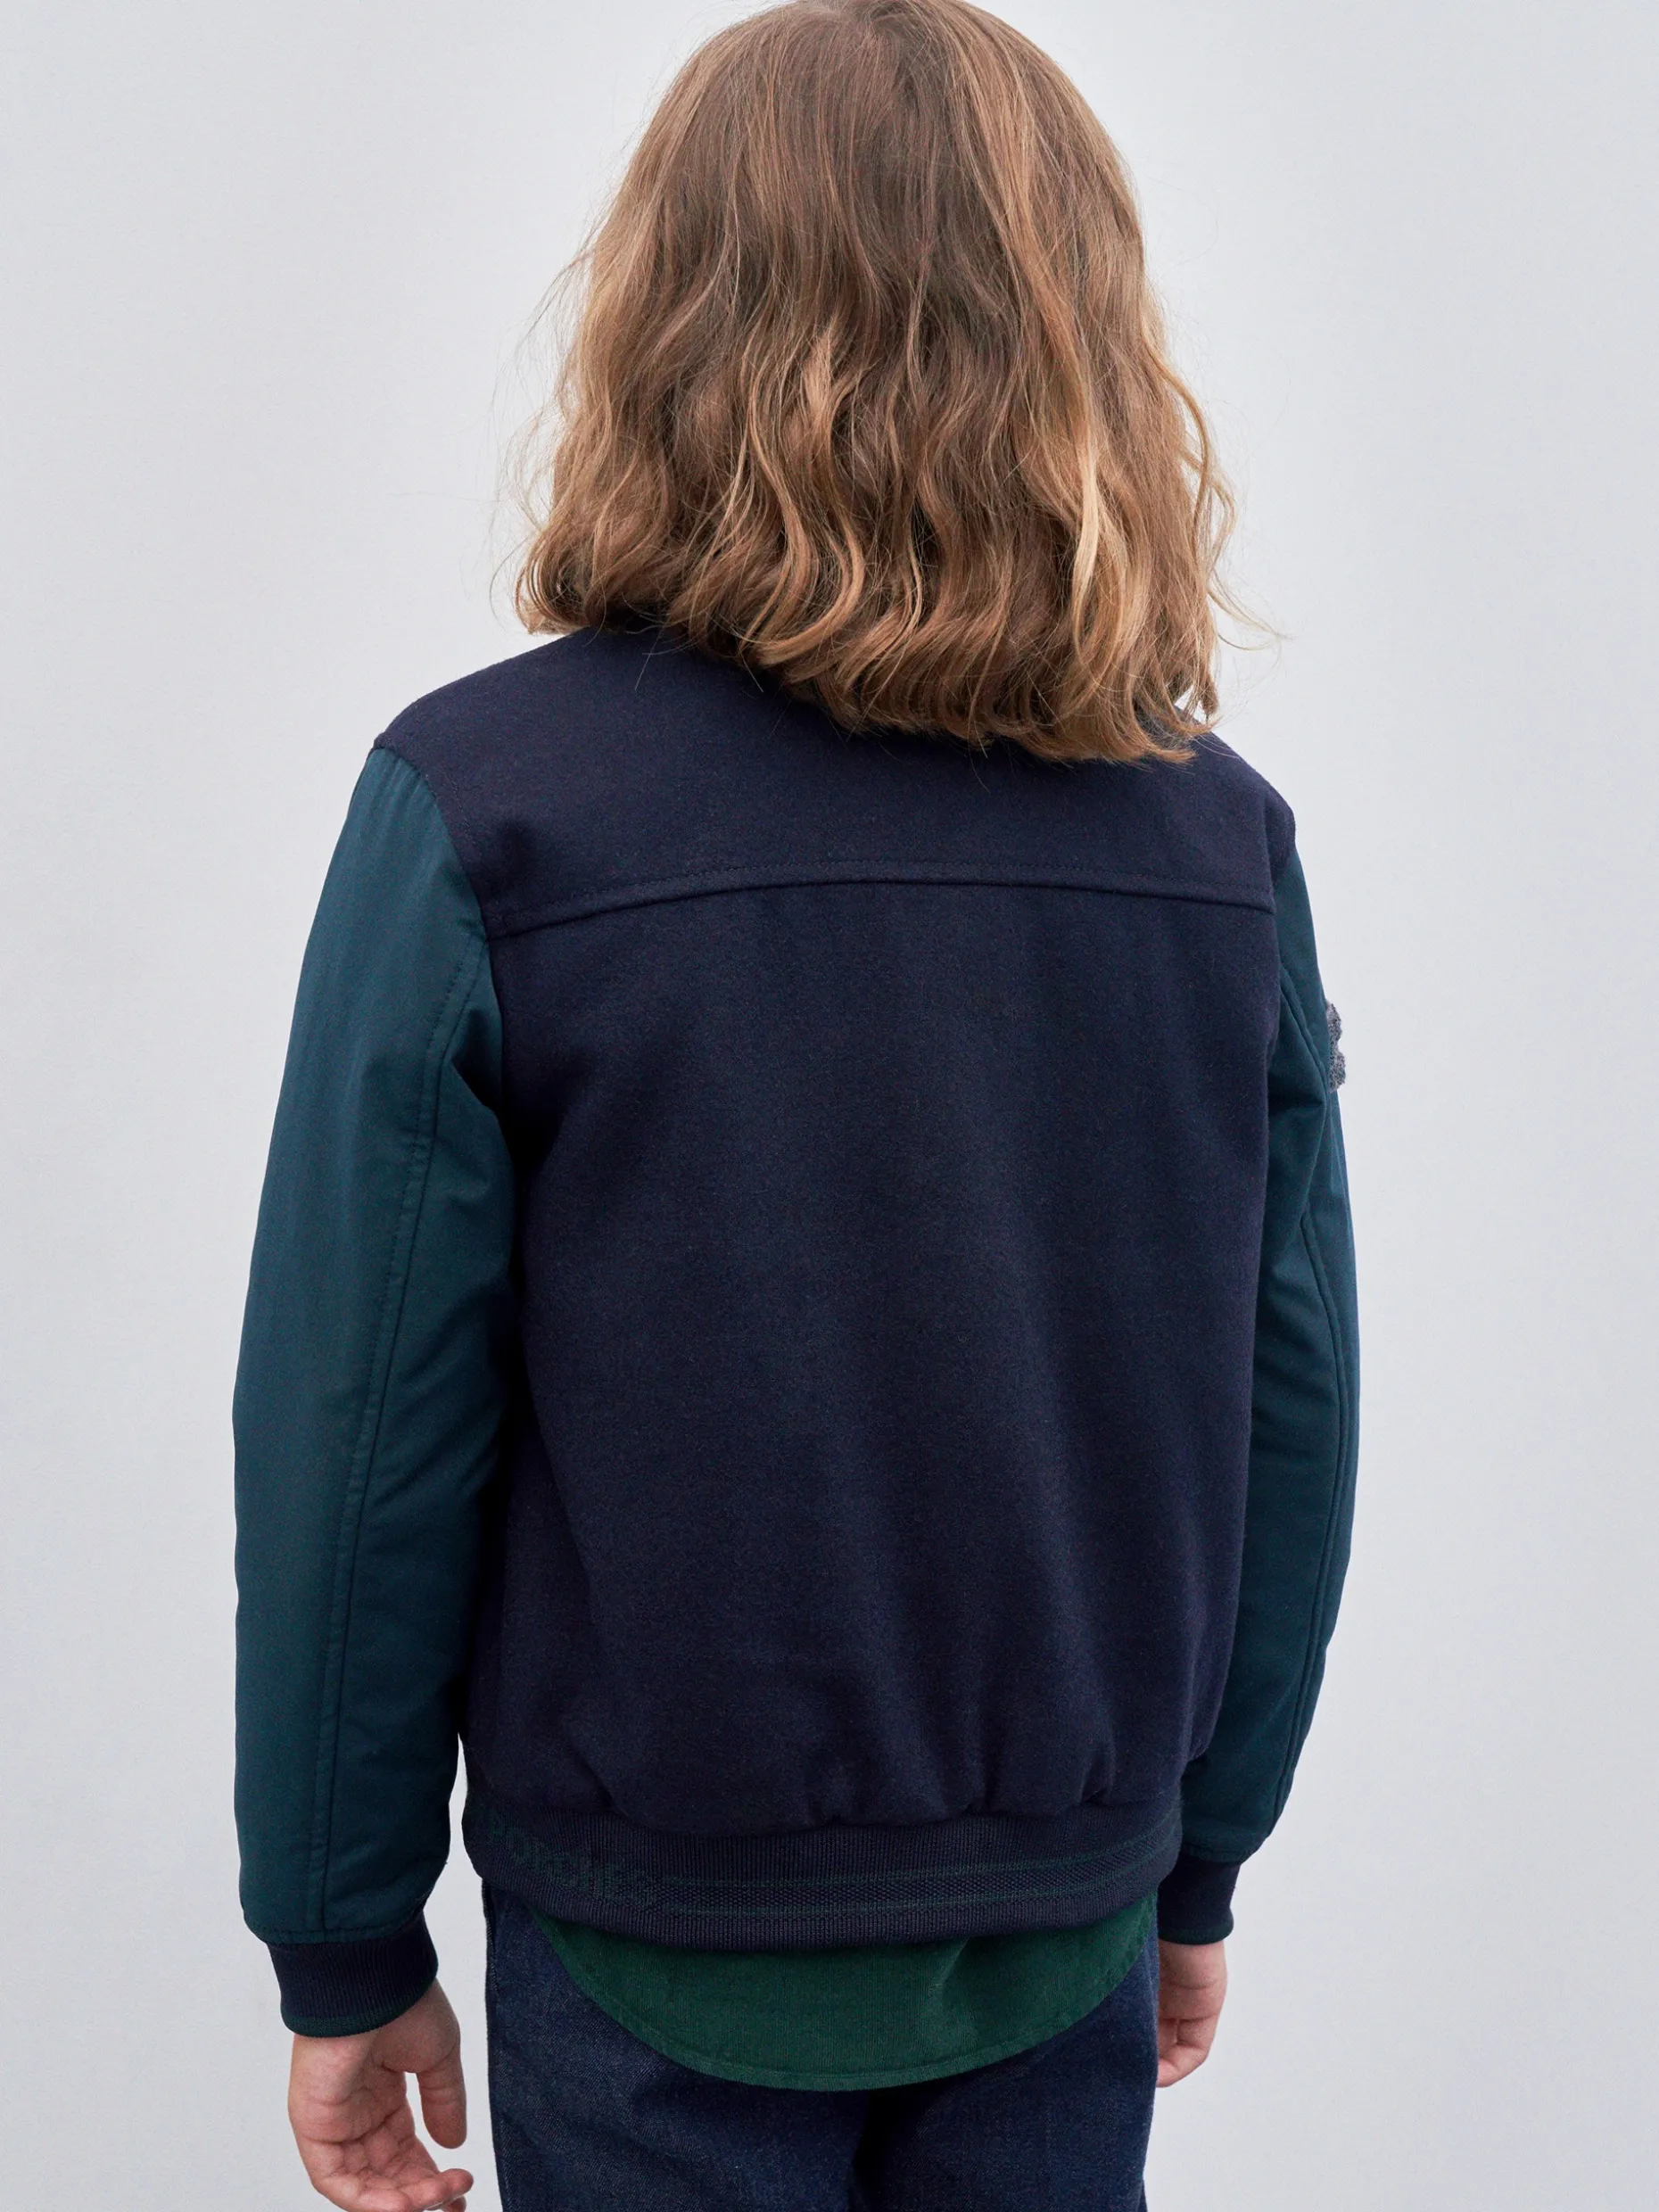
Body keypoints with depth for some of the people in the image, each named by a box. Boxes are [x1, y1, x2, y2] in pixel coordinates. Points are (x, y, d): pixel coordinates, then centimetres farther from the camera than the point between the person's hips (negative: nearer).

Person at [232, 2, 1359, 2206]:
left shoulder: (481, 809, -17)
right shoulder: (1220, 840, -7)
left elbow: (359, 1437, -14)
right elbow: (1292, 1415, -1)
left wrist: (345, 1946, -1)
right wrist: (1198, 1861, 14)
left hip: (660, 1941, -2)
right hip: (1071, 1929, 3)